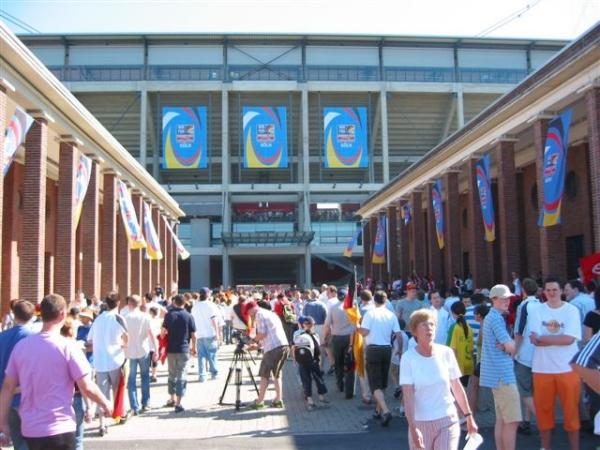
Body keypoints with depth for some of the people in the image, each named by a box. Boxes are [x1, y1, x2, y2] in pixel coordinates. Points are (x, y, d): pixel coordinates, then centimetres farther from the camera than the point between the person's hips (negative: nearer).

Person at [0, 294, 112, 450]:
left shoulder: (21, 346, 1)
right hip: (59, 430, -5)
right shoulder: (67, 347, -13)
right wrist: (105, 403, 4)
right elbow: (87, 388, -13)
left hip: (29, 429, 5)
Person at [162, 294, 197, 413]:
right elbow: (193, 335, -4)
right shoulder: (189, 316, -4)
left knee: (172, 375, 18)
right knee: (182, 375, 0)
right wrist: (194, 347, 9)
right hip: (184, 350, -2)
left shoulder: (169, 315, 0)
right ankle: (178, 403, -4)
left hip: (171, 349, 3)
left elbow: (164, 332, -2)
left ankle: (172, 399, 30)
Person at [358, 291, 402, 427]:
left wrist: (357, 327, 4)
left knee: (375, 384, -4)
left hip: (373, 349, -4)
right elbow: (399, 335, 0)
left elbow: (364, 332, -16)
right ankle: (379, 409, 30)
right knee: (382, 382, 19)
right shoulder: (392, 315, 2)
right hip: (387, 349, 4)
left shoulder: (370, 314, -9)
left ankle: (385, 411, -21)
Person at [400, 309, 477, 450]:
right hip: (420, 423, -1)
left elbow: (457, 388, 7)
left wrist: (469, 416, 11)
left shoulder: (446, 353, -4)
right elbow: (408, 397, -14)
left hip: (448, 421, 1)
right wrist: (413, 428, -21)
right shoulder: (408, 358, -10)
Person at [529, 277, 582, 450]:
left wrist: (542, 338, -10)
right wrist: (558, 339, -15)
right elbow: (534, 340, -7)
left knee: (571, 411, 5)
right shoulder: (537, 311, 1)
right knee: (543, 410, 9)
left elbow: (569, 339, -12)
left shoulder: (572, 310, -2)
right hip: (542, 368, 1)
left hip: (568, 368, -1)